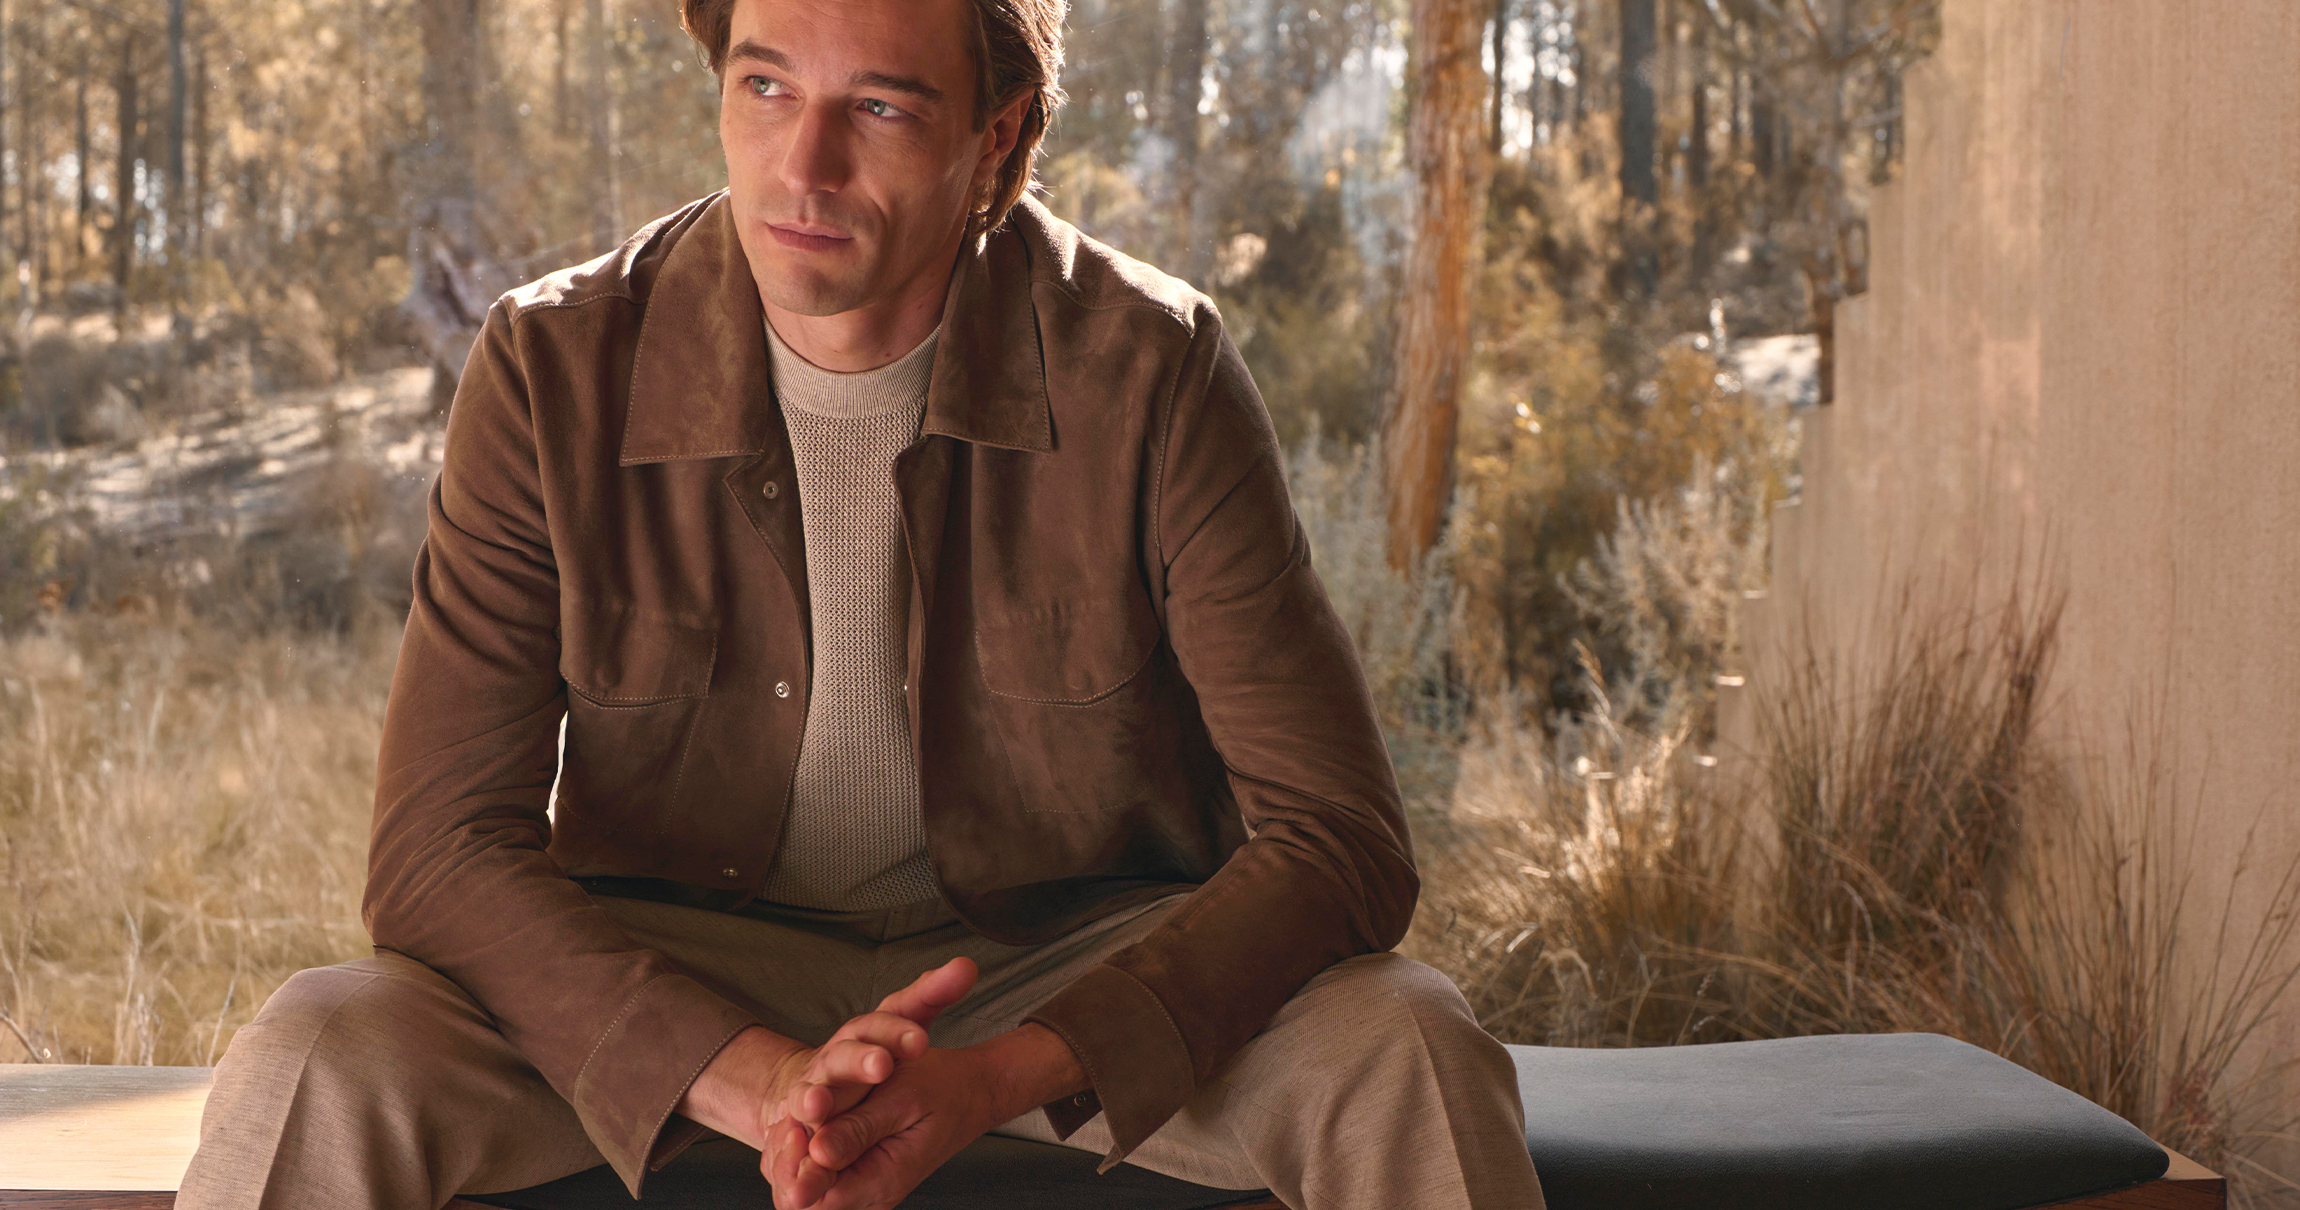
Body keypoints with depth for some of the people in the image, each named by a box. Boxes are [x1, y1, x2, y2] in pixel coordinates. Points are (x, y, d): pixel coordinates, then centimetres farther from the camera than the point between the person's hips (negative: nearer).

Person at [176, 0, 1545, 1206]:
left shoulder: (1150, 369, -15)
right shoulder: (557, 370, -12)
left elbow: (1337, 842, -16)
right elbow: (441, 850, -14)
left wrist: (1002, 1079, -31)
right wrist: (752, 1082, -31)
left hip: (1070, 968, 0)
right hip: (680, 982, 0)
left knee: (1408, 1050, -28)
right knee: (317, 1059, -27)